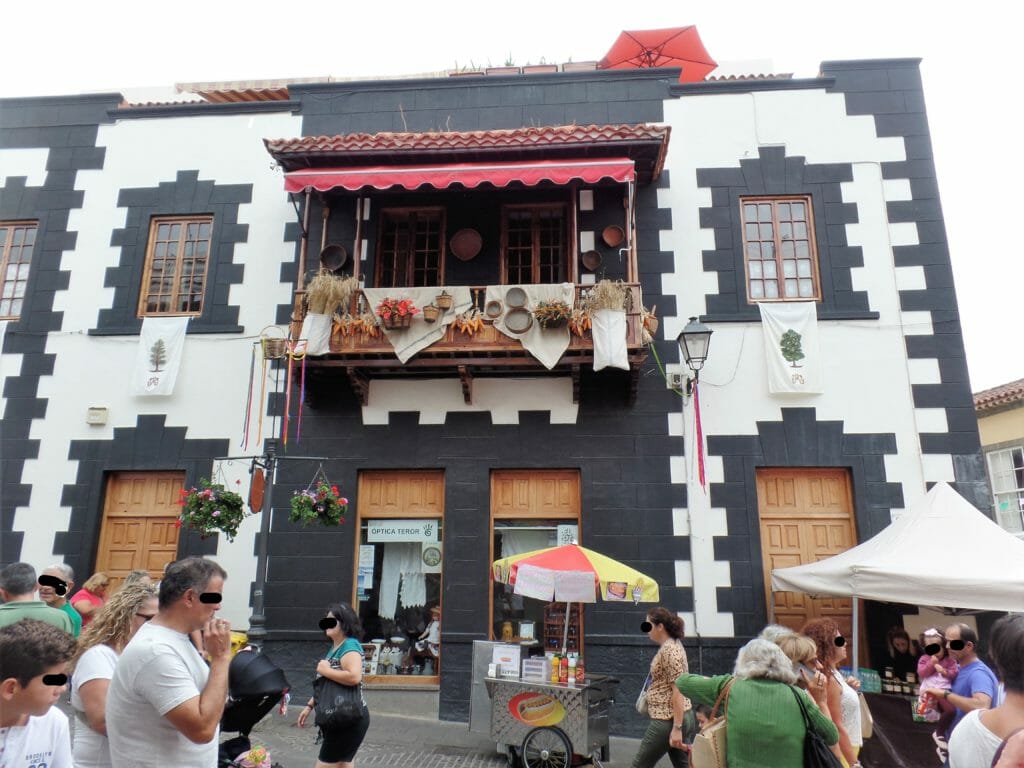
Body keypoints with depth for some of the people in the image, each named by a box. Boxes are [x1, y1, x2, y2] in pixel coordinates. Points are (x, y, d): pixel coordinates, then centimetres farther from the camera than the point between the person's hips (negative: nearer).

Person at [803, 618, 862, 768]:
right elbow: (837, 727, -22)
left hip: (847, 748, 9)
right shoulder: (828, 679, -22)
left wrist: (850, 689, 4)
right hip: (842, 753, -9)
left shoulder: (833, 673, 6)